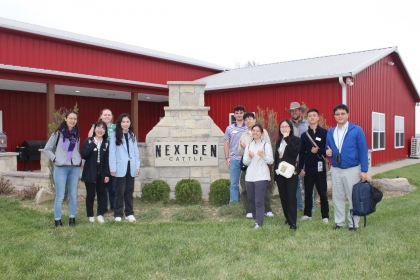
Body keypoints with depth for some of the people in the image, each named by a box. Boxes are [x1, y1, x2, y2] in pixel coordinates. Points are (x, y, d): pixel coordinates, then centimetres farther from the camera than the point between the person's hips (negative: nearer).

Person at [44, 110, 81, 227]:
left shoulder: (76, 134, 11)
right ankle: (57, 220, 9)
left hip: (74, 168, 4)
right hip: (61, 168, -4)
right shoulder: (58, 133, -3)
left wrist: (78, 159, 5)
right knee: (60, 196, -2)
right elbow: (47, 149, 1)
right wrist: (55, 159, -8)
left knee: (73, 195, 8)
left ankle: (72, 218, 18)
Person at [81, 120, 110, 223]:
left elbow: (107, 160, 2)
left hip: (101, 173, 2)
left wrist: (107, 174, -2)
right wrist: (93, 145, -17)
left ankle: (100, 215, 14)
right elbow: (83, 155, -12)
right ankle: (90, 215, 15)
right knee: (90, 194, 4)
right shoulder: (88, 141, 0)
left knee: (101, 194, 5)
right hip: (90, 173, -2)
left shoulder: (106, 143, 5)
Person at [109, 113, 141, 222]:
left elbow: (136, 151, 11)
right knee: (120, 191, 0)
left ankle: (129, 213, 15)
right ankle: (118, 214, 8)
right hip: (121, 168, -4)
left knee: (129, 191, 9)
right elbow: (112, 152, -6)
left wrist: (137, 166, 4)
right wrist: (112, 168, -11)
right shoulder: (115, 135, -3)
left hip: (131, 167, 4)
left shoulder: (132, 135, 12)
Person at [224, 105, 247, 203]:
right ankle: (233, 204, 12)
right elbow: (226, 144, 10)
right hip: (234, 159, 2)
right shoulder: (229, 128, 8)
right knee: (234, 183, 6)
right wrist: (227, 158, 3)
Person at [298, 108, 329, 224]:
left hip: (320, 166, -3)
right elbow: (301, 153, 8)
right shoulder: (304, 135, 8)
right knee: (308, 192, 10)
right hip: (308, 167, 3)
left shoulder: (324, 133, -2)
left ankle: (325, 216, 10)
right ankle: (307, 213, 22)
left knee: (322, 192, 2)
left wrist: (319, 150, -19)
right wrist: (301, 168, 4)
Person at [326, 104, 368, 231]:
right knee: (337, 197, 10)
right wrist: (328, 152, -7)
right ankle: (339, 222, 22)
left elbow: (363, 151, -7)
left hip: (352, 169, -4)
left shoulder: (357, 130, -7)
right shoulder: (330, 132, 7)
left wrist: (364, 170, -11)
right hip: (335, 169, 4)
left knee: (353, 197, 5)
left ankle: (353, 223, 16)